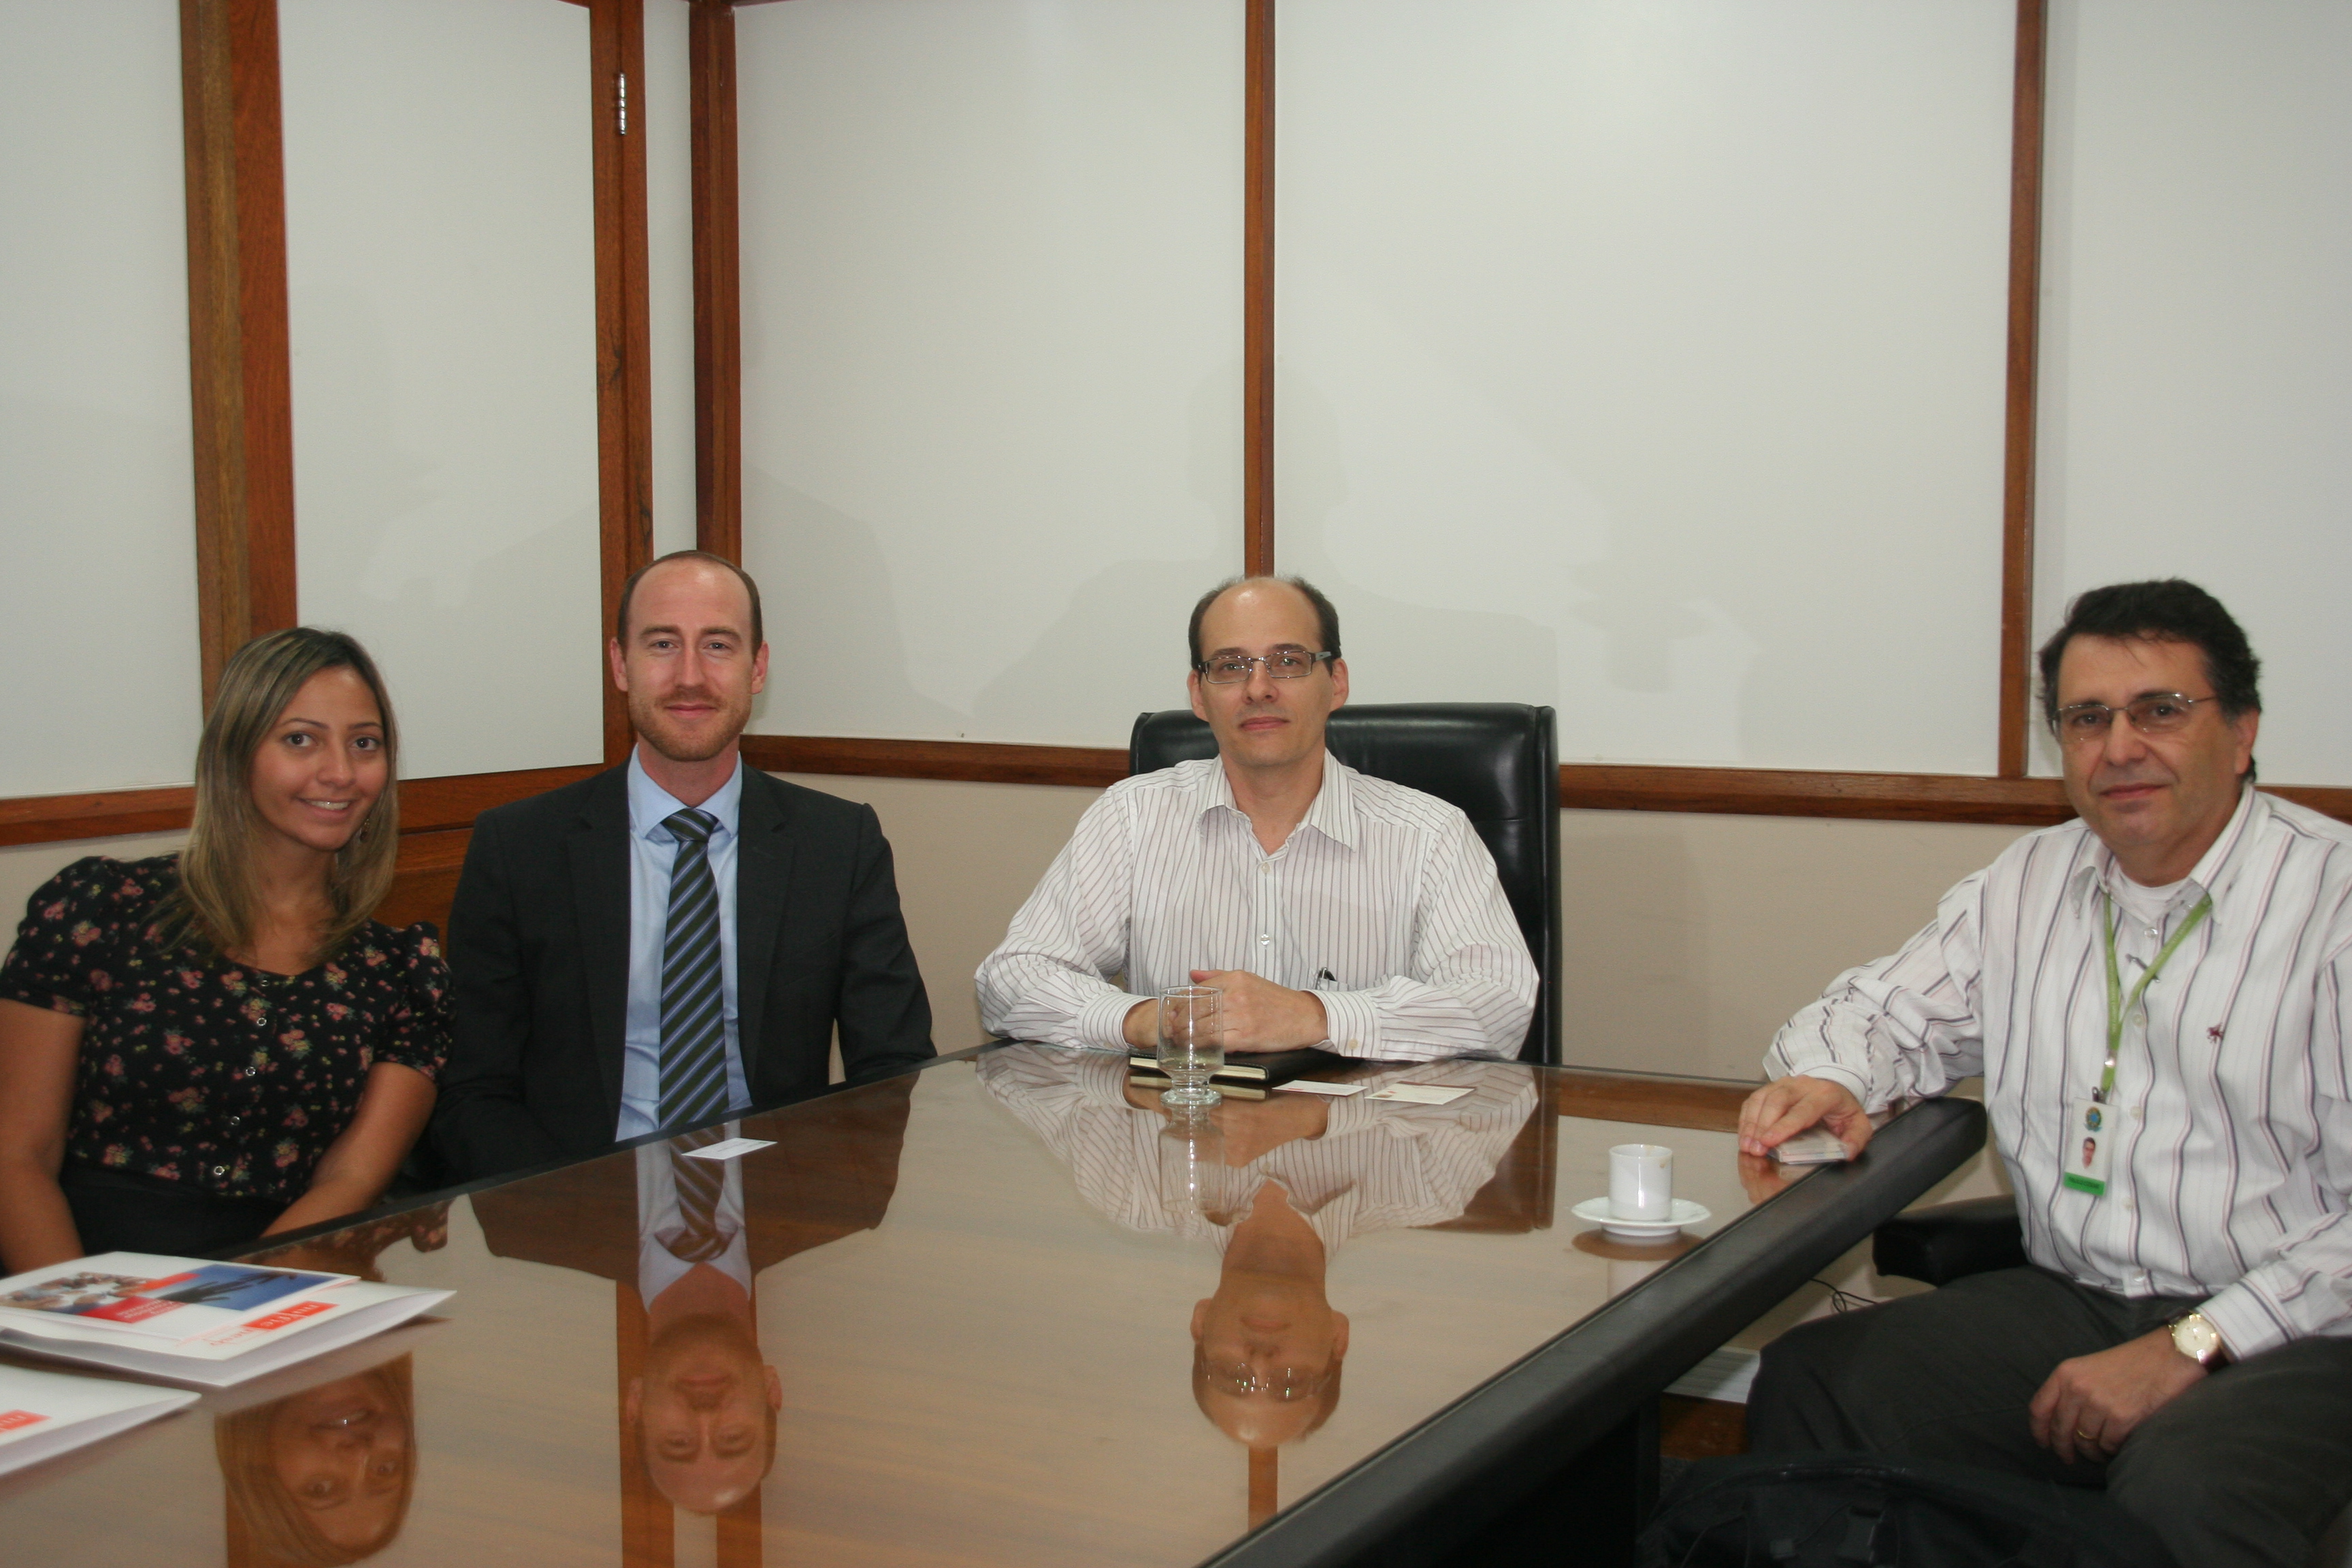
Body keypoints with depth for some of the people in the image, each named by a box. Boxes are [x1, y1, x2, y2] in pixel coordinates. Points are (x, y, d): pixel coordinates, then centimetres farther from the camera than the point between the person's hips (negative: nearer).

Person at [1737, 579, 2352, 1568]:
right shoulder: (2027, 886, 12)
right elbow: (1882, 1012, 21)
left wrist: (2193, 1346, -19)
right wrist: (1827, 1080, -4)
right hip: (2068, 1302, 5)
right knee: (1806, 1383, -16)